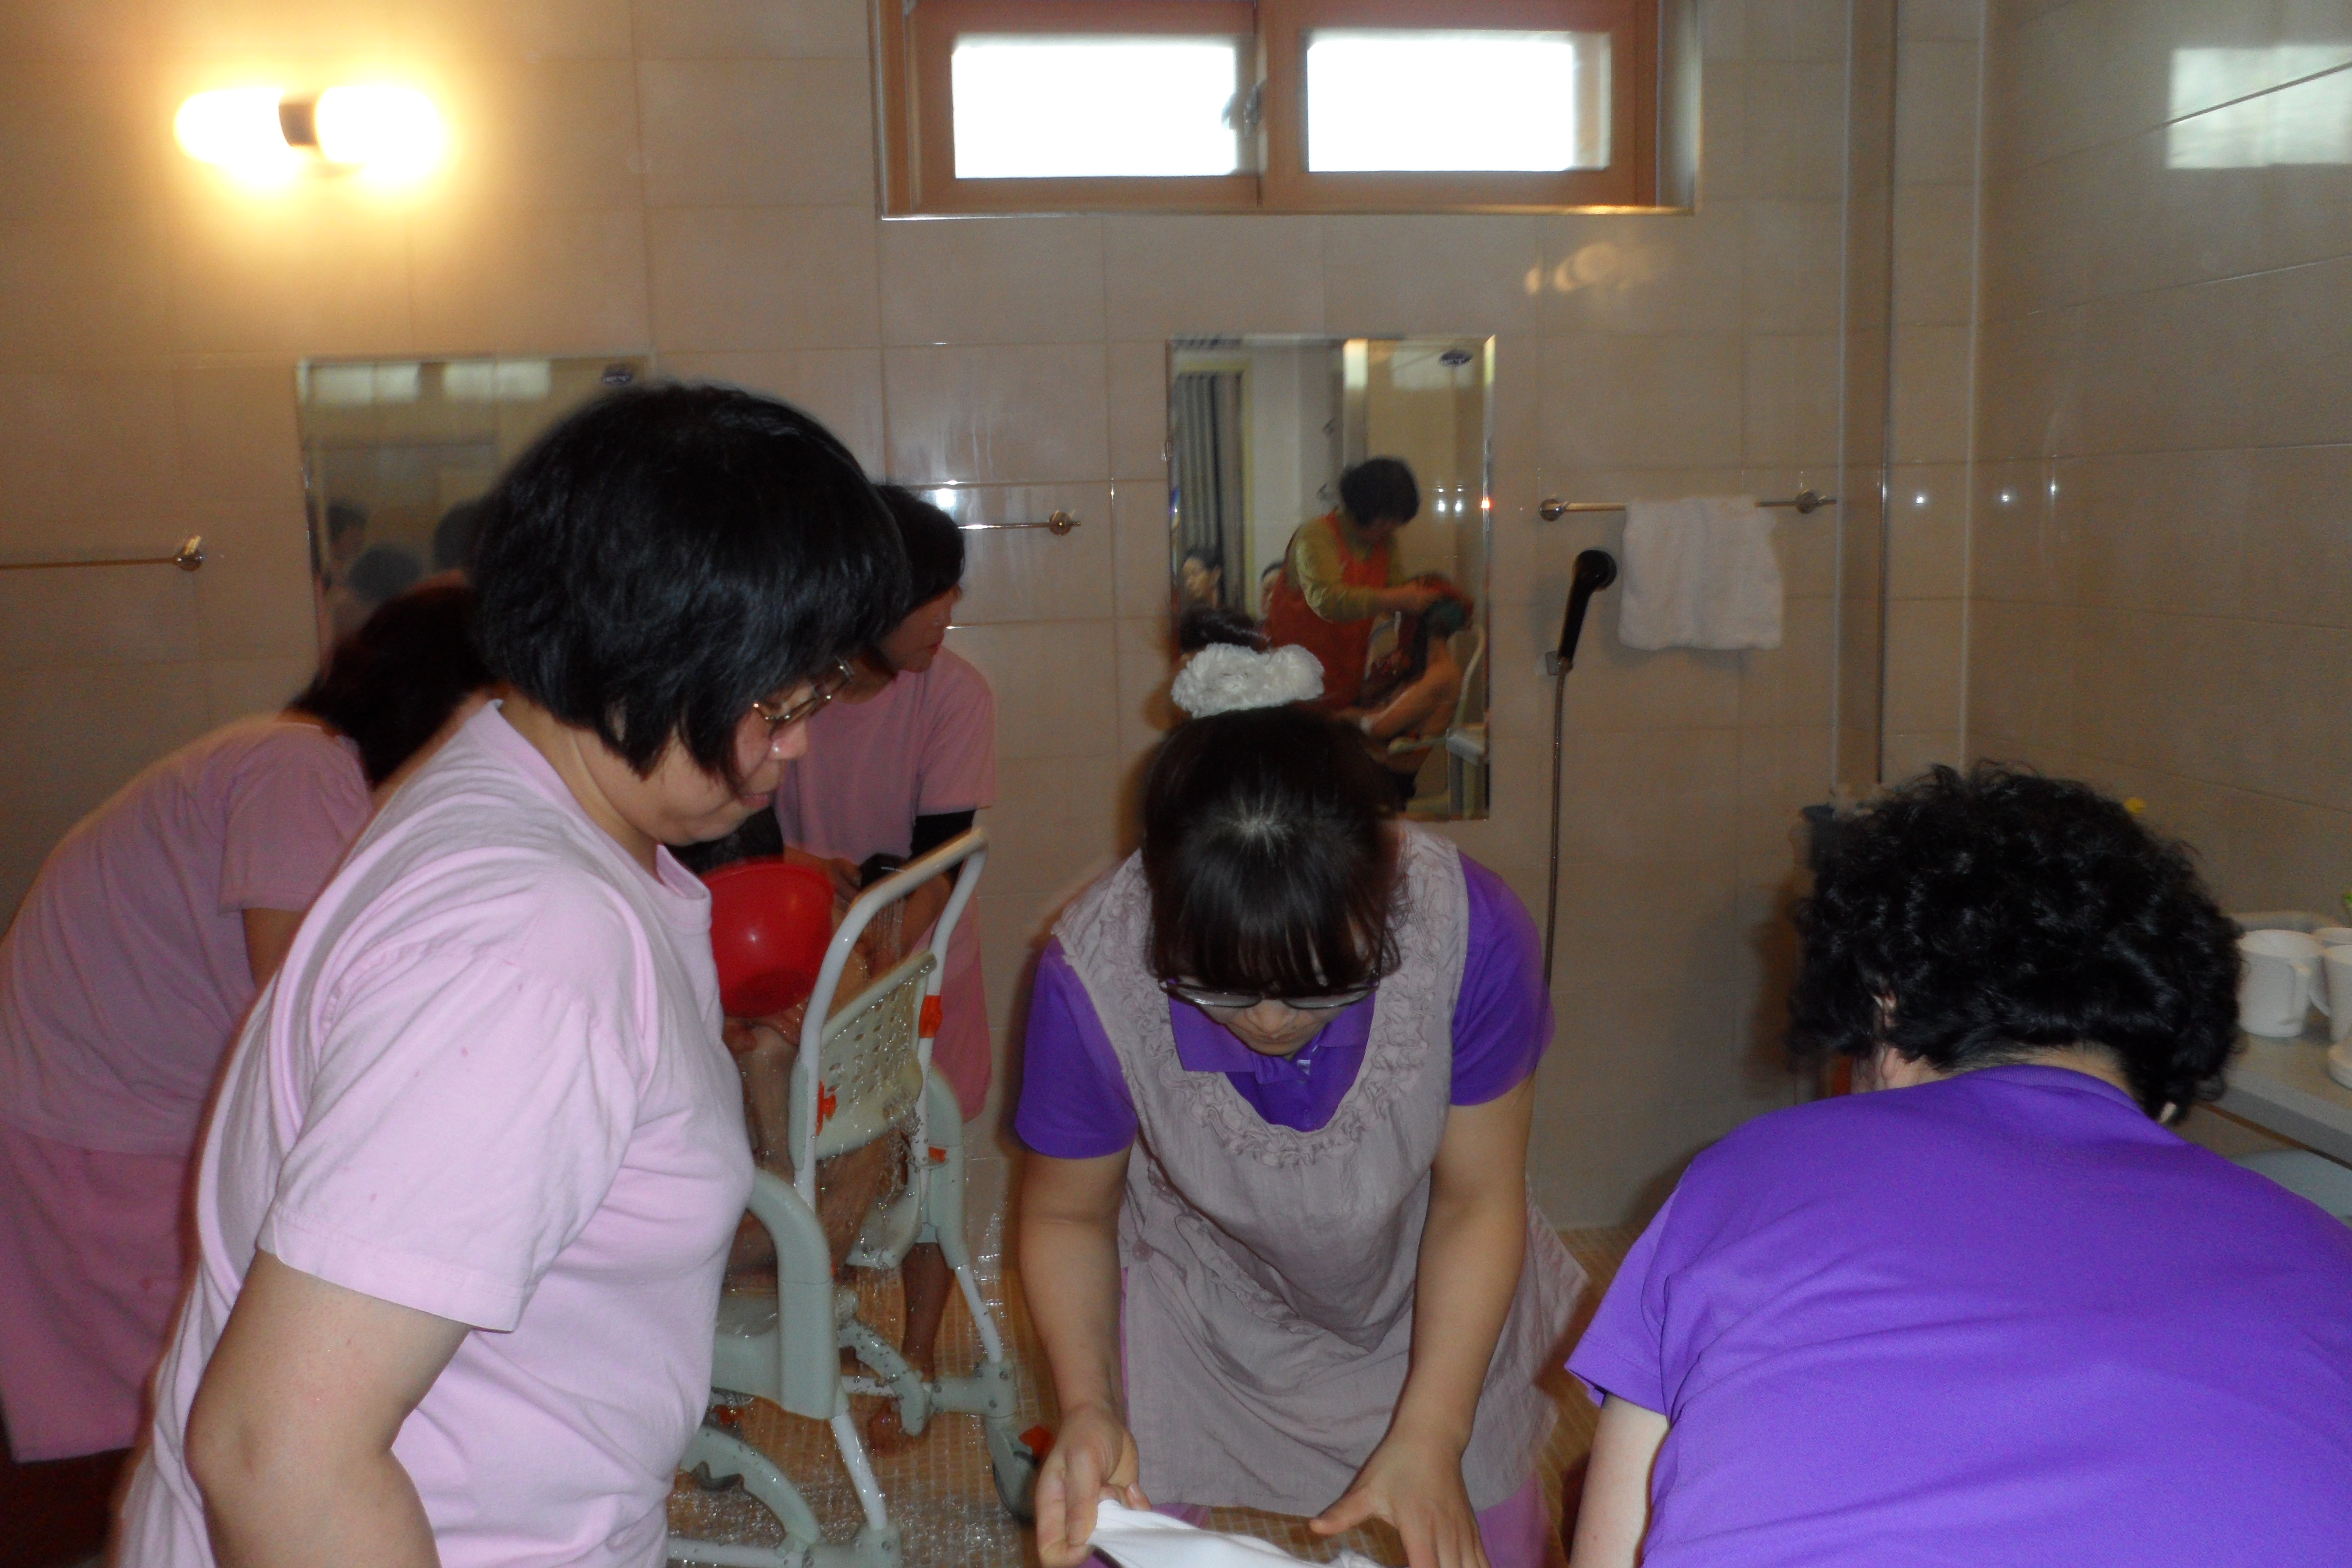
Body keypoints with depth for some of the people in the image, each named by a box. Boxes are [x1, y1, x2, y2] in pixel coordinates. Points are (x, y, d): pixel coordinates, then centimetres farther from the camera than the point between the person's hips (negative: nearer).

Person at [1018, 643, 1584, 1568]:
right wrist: (1088, 1406, -28)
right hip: (1202, 1317, 0)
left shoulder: (1470, 933, -34)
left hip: (1430, 1308, 1)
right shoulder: (1093, 975, -32)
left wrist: (1431, 1435, -26)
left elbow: (1477, 1202, -19)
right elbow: (1067, 1215, -13)